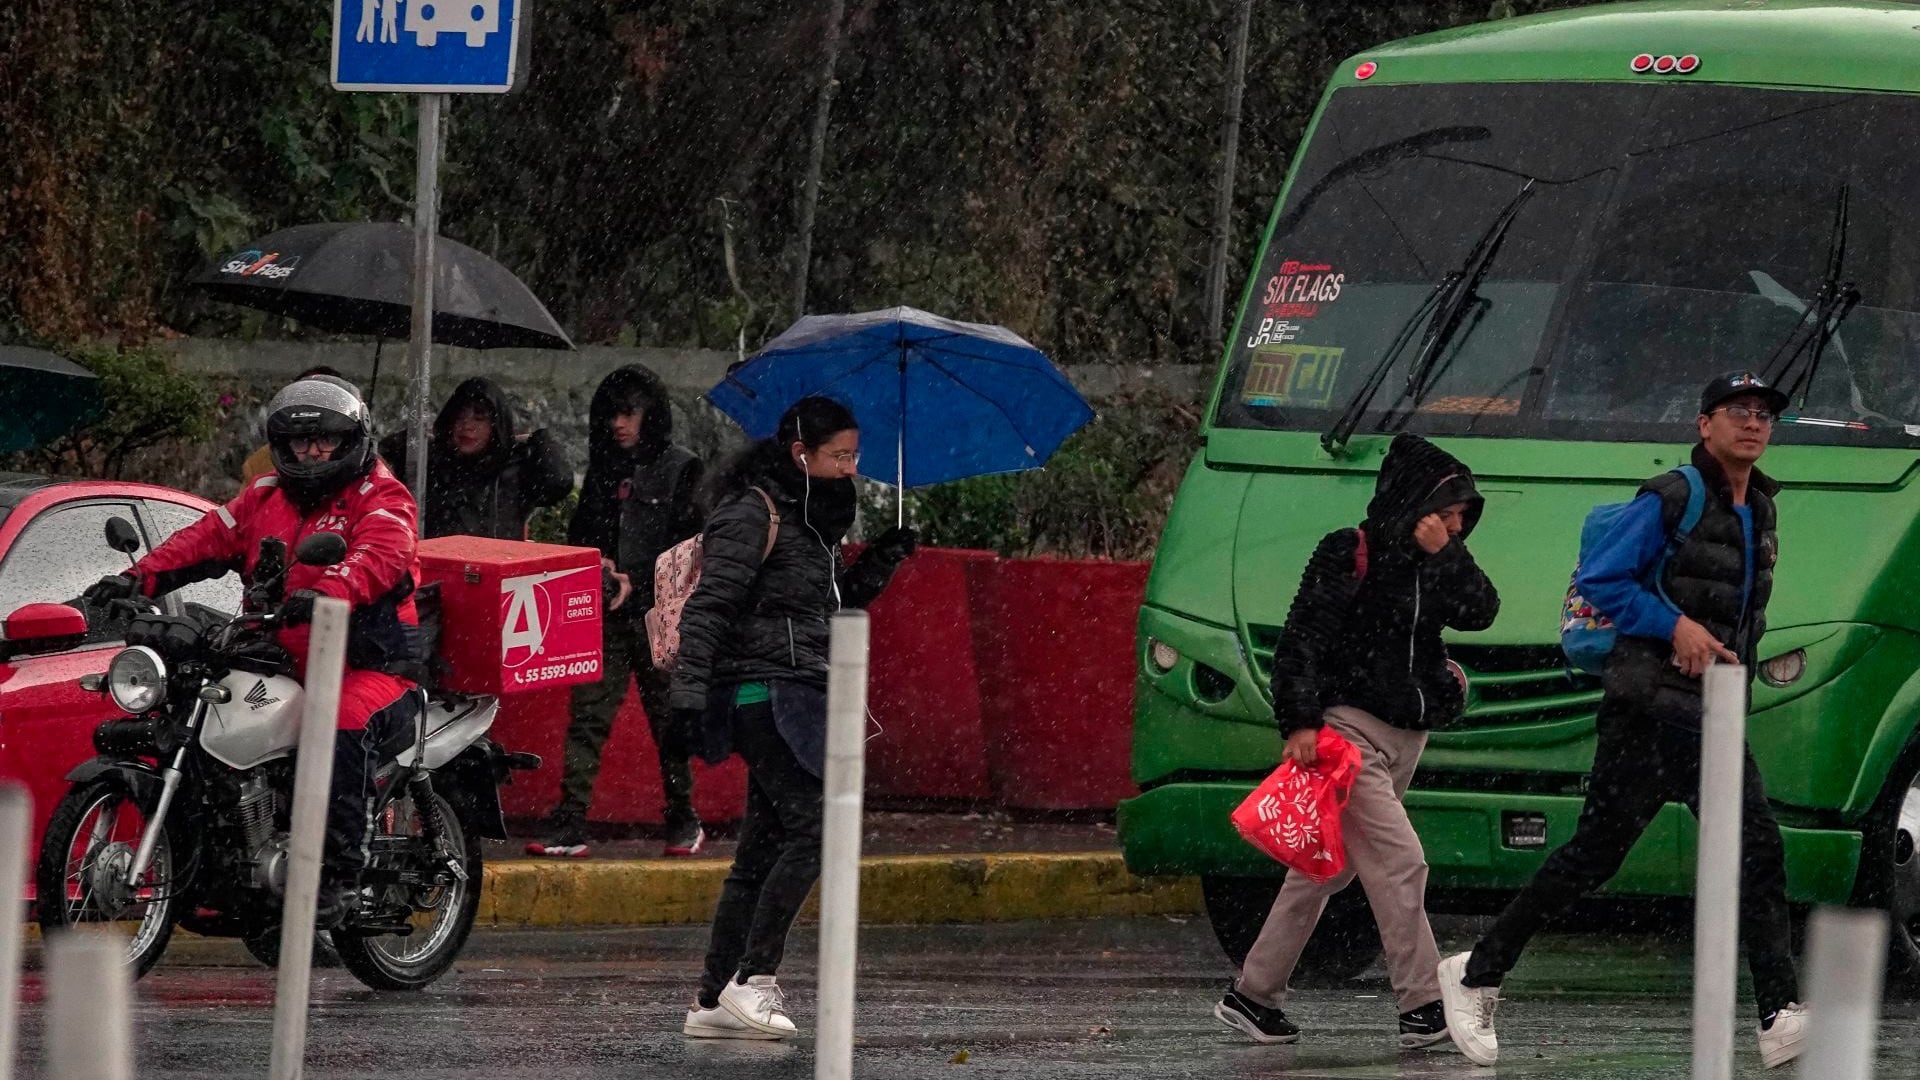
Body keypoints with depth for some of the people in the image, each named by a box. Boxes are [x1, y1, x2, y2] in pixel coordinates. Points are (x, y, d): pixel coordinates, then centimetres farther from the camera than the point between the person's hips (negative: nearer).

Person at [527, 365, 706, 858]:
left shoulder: (682, 469, -1)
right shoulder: (604, 467, 15)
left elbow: (687, 546, -7)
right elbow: (580, 532, 19)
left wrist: (635, 581, -14)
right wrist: (596, 562, -2)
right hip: (605, 614, 4)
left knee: (668, 720, 4)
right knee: (587, 716, -4)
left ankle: (684, 822, 18)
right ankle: (570, 826, -7)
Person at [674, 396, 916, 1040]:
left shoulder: (811, 518, 19)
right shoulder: (754, 515, -9)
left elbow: (834, 604, 27)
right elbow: (708, 605, -15)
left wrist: (879, 563, 12)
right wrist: (689, 686, -25)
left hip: (799, 697, 9)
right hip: (765, 691, -9)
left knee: (762, 852, 7)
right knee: (811, 827, -19)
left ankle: (713, 1004, 8)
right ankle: (751, 980, -19)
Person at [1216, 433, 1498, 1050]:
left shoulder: (1430, 566, 14)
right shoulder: (1349, 558, -7)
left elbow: (1481, 612, -1)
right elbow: (1300, 641, -11)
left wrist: (1445, 553, -9)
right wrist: (1300, 721, -19)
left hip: (1405, 738, 8)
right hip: (1350, 727, -8)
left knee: (1327, 871, 11)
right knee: (1400, 863, -16)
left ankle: (1251, 998, 18)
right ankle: (1423, 1009, -17)